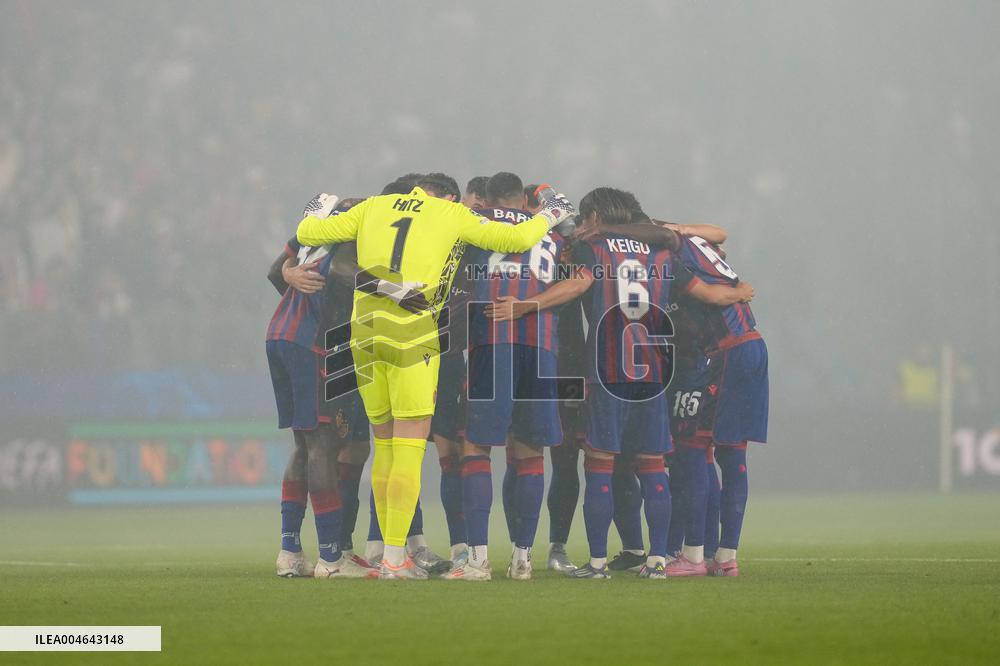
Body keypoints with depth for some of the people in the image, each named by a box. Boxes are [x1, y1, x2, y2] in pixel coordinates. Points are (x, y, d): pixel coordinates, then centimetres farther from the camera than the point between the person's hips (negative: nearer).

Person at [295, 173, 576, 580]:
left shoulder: (374, 207, 15)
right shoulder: (453, 215, 6)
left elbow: (309, 234, 18)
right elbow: (516, 240, 5)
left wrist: (315, 214, 40)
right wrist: (550, 215, 23)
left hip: (365, 332, 4)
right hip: (412, 333, -4)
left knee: (385, 444, 13)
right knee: (410, 449, -2)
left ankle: (390, 552, 15)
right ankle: (395, 560, -7)